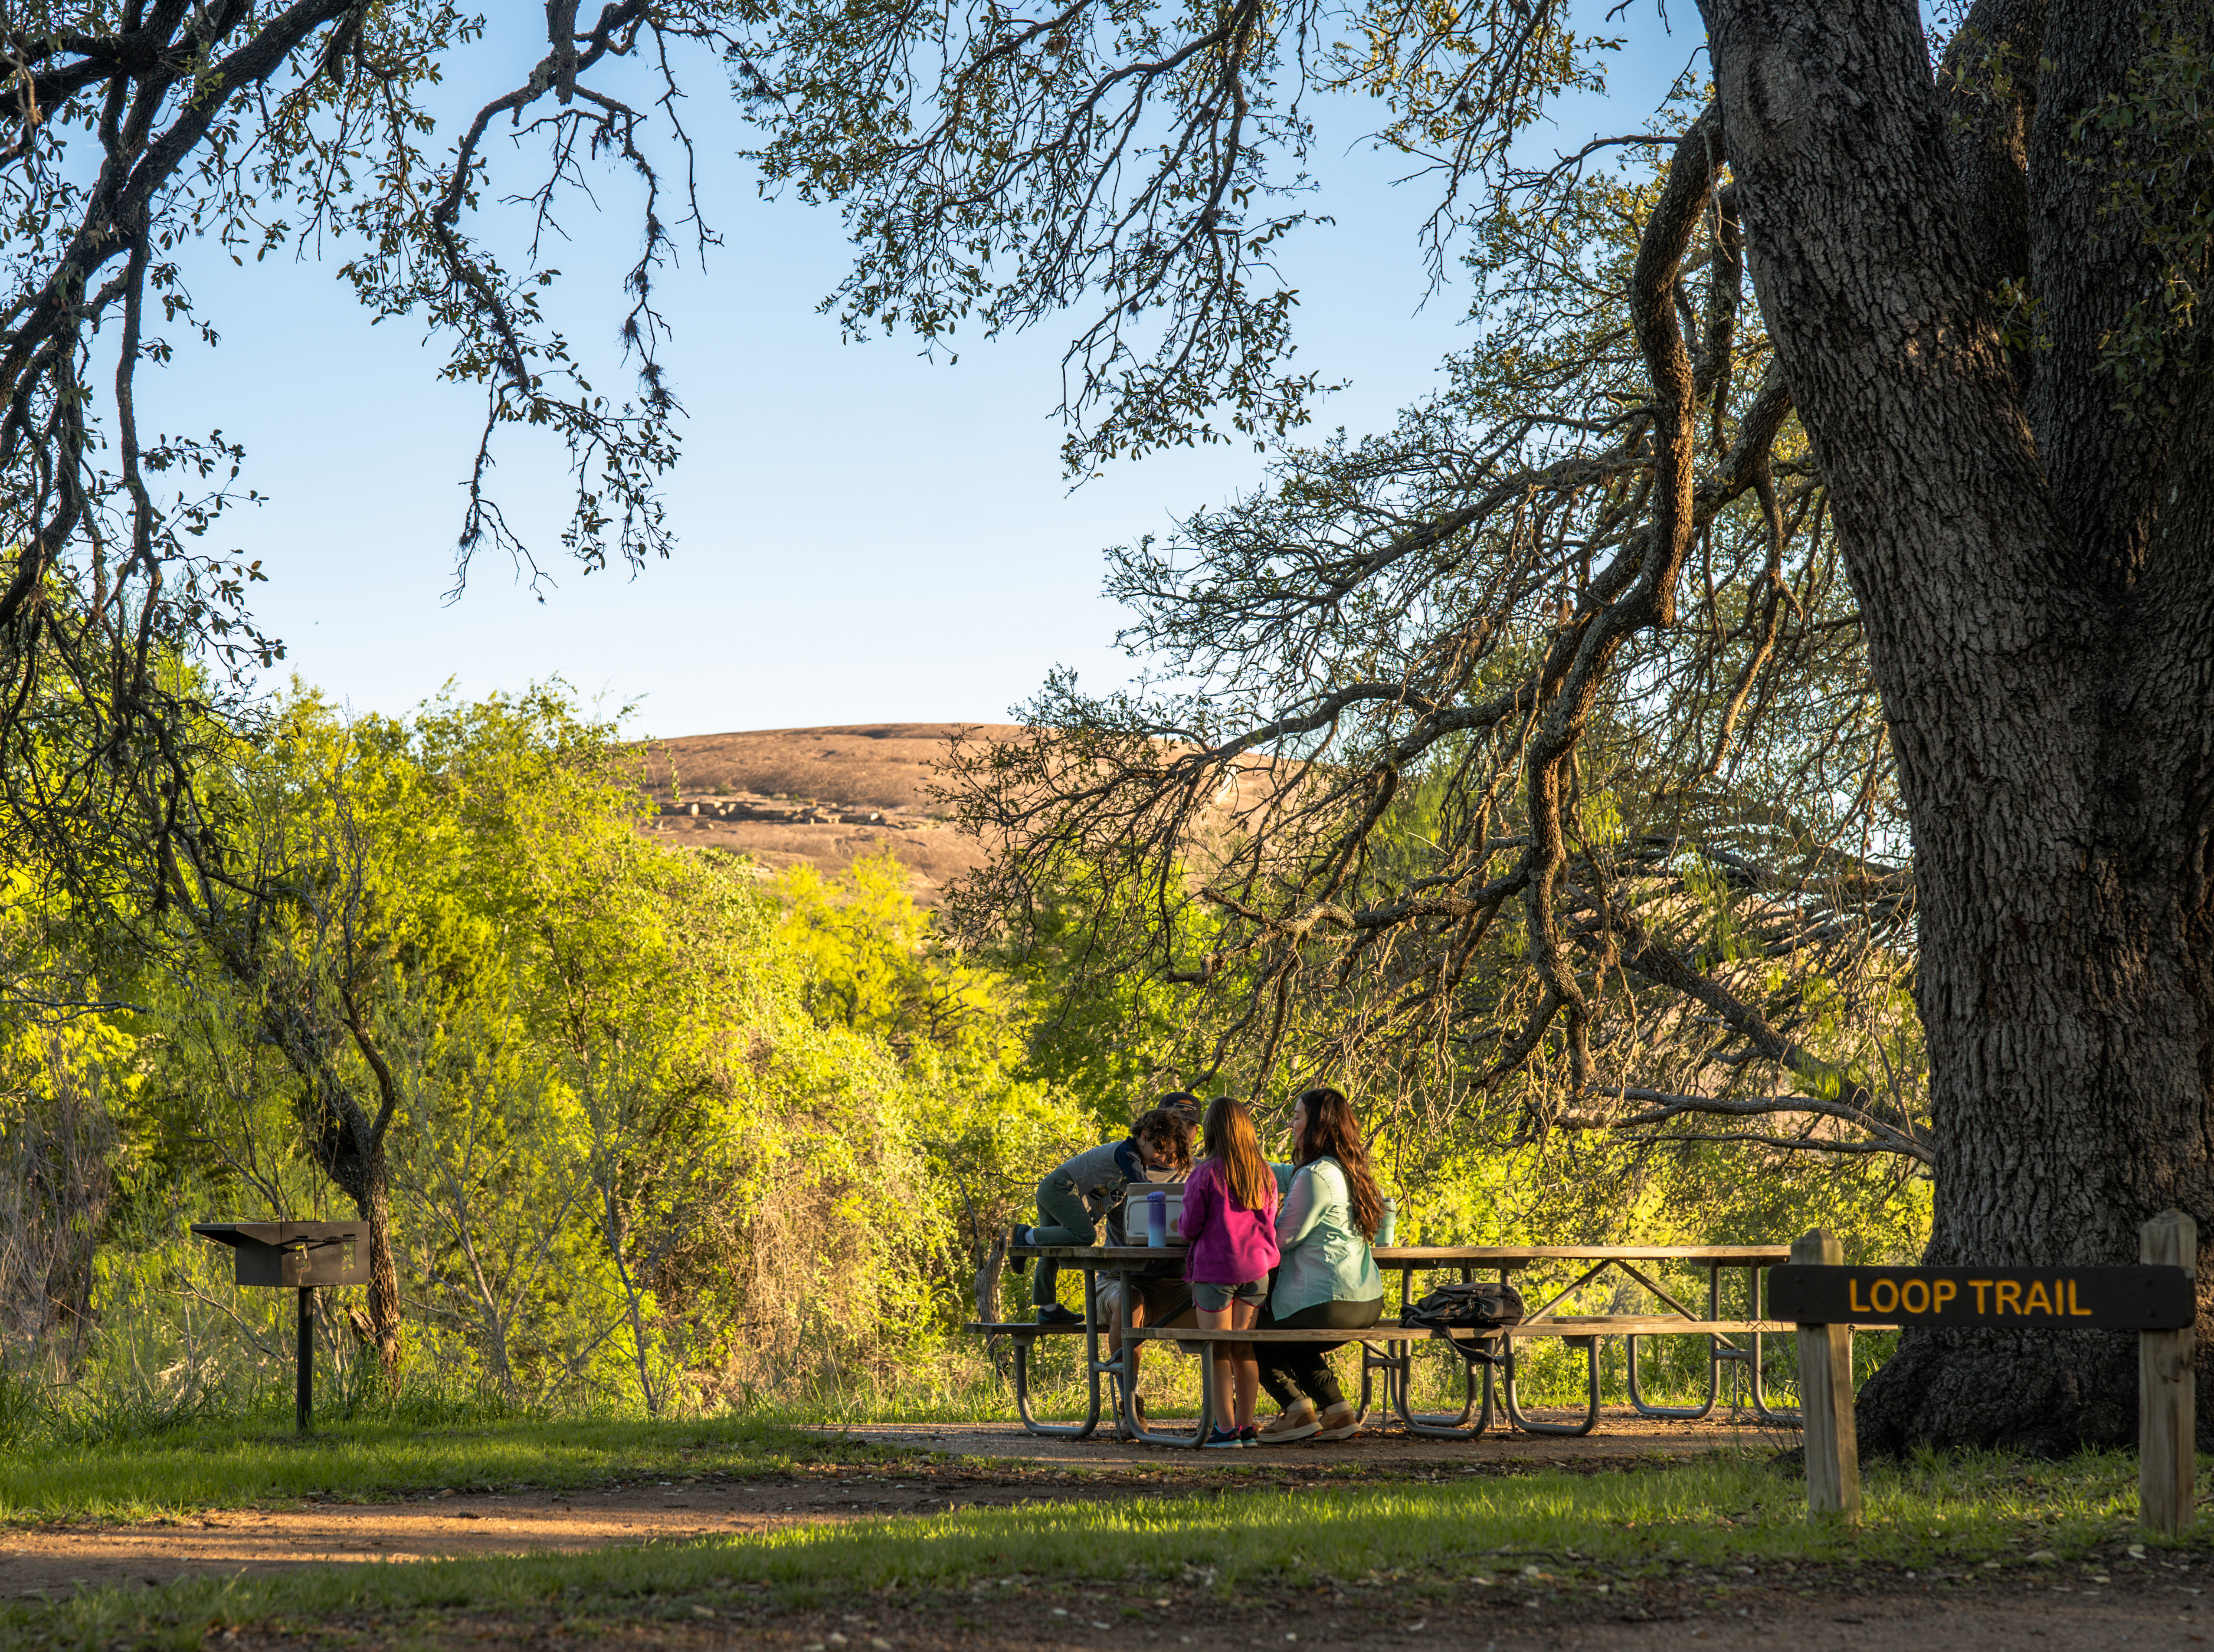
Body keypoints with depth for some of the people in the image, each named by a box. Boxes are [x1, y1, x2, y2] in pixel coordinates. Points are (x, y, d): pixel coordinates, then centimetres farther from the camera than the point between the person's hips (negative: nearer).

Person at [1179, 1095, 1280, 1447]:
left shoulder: (1206, 1173, -10)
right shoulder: (1264, 1173, 6)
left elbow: (1191, 1226, -8)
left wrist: (1184, 1231, 14)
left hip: (1215, 1268, -5)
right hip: (1256, 1267, 5)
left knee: (1217, 1351, 0)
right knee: (1244, 1349, 11)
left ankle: (1225, 1428, -3)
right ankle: (1245, 1425, 12)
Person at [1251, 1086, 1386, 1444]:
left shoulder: (1315, 1176, -15)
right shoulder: (1351, 1171, 13)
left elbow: (1284, 1237, -12)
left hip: (1329, 1303, -9)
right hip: (1368, 1305, 9)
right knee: (1295, 1346, 31)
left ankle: (1298, 1410, 0)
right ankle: (1337, 1412, 19)